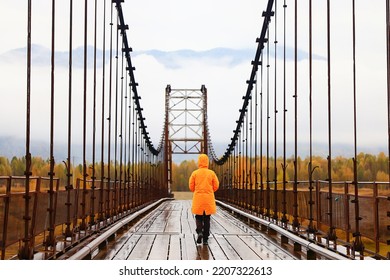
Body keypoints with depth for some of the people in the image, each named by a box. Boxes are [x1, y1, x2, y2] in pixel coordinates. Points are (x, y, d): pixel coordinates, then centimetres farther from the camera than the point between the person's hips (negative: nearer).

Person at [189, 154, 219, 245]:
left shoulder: (195, 173, -4)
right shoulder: (211, 173, -3)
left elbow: (191, 187, -1)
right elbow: (216, 186, -1)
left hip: (198, 199, -1)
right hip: (209, 199, 1)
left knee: (198, 217, 12)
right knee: (207, 219, 9)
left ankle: (199, 232, -14)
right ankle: (205, 239, 9)